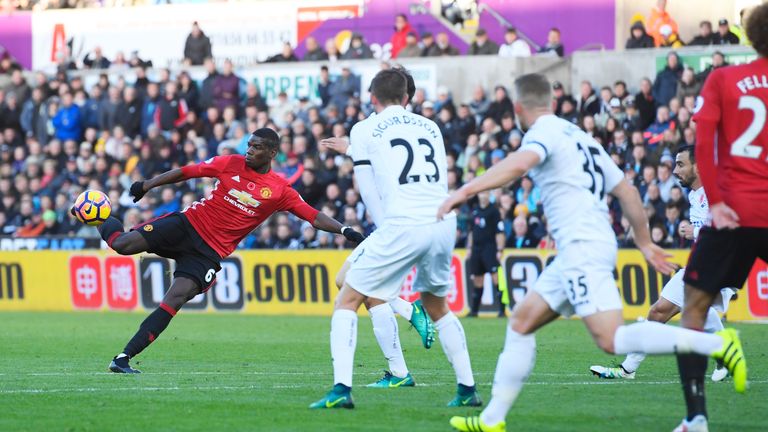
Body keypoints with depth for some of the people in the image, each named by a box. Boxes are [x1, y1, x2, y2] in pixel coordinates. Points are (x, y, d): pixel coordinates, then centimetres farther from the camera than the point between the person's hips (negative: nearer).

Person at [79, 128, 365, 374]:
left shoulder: (280, 191, 0)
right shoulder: (231, 164, 1)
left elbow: (314, 217, -1)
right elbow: (187, 172, 5)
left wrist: (344, 231, -16)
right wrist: (148, 184, -3)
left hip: (210, 251, -1)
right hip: (188, 223, 1)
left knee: (175, 300, -18)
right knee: (122, 245, -15)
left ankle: (124, 358, -16)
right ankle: (109, 227, 25)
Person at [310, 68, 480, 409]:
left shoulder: (364, 130, 8)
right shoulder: (430, 127, 20)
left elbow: (370, 192, 8)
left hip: (403, 225, -5)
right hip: (444, 223, 5)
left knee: (347, 302, 6)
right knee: (437, 306, 26)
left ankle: (341, 389, -9)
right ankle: (467, 390, 21)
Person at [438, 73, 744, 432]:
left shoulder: (544, 132, -5)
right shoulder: (580, 136, 22)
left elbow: (518, 164, -28)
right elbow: (627, 191, 23)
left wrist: (465, 190, -32)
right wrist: (644, 242, 30)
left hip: (582, 247, -10)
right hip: (576, 252, 10)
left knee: (611, 339, -18)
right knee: (520, 323, 13)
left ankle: (716, 344, -25)